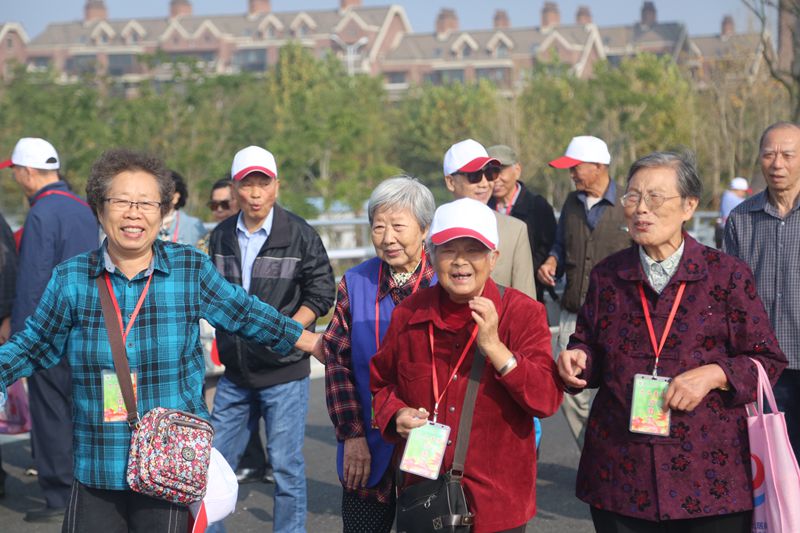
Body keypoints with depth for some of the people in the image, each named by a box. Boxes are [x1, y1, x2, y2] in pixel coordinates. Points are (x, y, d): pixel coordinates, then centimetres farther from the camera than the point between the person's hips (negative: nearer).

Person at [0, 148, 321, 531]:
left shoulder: (191, 269, 0)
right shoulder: (70, 279, 1)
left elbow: (244, 313, 10)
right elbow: (33, 346, 11)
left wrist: (314, 344, 14)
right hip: (96, 470, 1)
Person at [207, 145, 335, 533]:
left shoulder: (300, 235, -6)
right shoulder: (222, 236, 7)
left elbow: (321, 294, -4)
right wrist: (226, 323, 1)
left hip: (284, 372, -4)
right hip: (234, 373, 4)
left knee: (286, 466, 1)